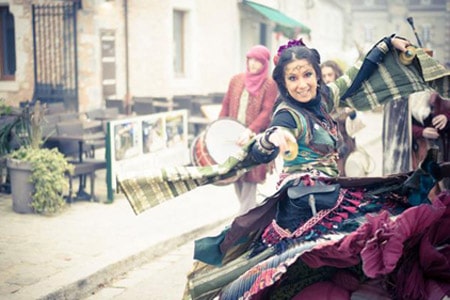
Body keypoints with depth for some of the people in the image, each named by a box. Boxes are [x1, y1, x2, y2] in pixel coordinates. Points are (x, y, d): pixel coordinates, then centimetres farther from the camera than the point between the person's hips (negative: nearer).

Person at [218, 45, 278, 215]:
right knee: (235, 176, 6)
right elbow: (226, 105, 13)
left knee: (249, 181, -4)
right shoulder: (236, 80, 11)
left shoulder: (269, 84, -3)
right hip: (233, 137, 5)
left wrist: (250, 131, -24)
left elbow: (266, 112, -12)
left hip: (254, 140, -4)